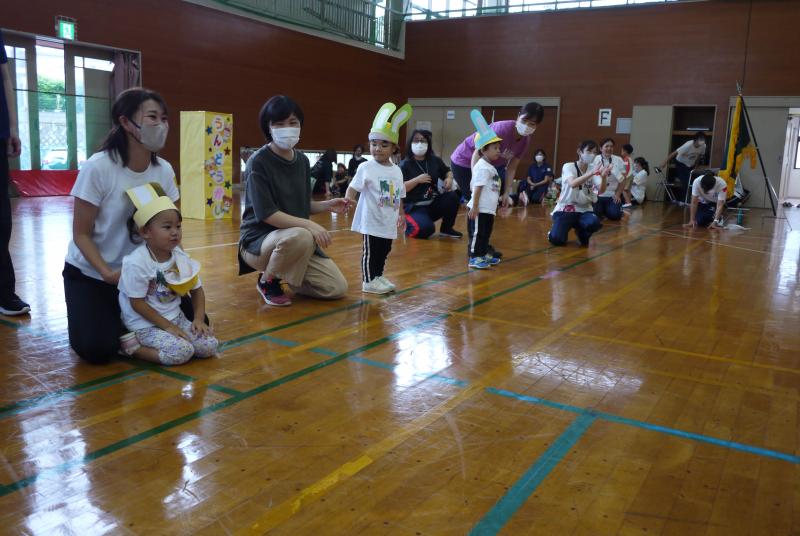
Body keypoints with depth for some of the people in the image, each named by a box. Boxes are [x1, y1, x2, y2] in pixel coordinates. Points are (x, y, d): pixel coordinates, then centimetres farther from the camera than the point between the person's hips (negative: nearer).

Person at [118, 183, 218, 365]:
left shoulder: (181, 257, -1)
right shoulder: (136, 263, -20)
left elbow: (197, 290, 10)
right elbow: (137, 303, -17)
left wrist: (199, 319, -4)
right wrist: (167, 326, -16)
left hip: (175, 318, 7)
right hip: (145, 325, -7)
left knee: (210, 346, -8)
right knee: (182, 352, -26)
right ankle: (132, 347, -6)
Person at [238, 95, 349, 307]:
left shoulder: (302, 160, 5)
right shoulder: (258, 162, -16)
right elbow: (267, 213, -23)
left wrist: (327, 205, -5)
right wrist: (309, 225, -32)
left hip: (300, 238, 6)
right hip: (259, 239, -6)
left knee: (337, 288, -6)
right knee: (300, 236, -40)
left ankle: (286, 276, 18)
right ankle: (267, 281, -9)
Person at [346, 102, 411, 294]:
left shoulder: (397, 170, 8)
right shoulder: (366, 168, -11)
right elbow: (353, 187, -16)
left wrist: (401, 214, 19)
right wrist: (349, 199, -34)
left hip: (389, 221, 6)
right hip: (372, 220, -6)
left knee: (384, 251, 16)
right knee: (371, 251, 0)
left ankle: (378, 276, 31)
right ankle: (368, 281, 10)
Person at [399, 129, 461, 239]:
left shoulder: (434, 160, 6)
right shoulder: (405, 165, -9)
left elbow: (447, 171, 22)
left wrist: (449, 178, -1)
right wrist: (417, 180, -23)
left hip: (434, 203, 5)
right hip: (414, 206, -5)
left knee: (452, 196, -20)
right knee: (426, 229, -31)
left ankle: (446, 228, 2)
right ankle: (406, 224, 5)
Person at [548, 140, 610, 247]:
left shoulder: (594, 168, 3)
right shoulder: (568, 166, -8)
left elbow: (600, 191, -13)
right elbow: (573, 184, -29)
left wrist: (603, 177, -33)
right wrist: (592, 173, -40)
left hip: (584, 210, 3)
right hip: (565, 209, -3)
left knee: (594, 223, -32)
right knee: (557, 240, -26)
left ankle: (581, 232, 5)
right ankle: (554, 233, 14)